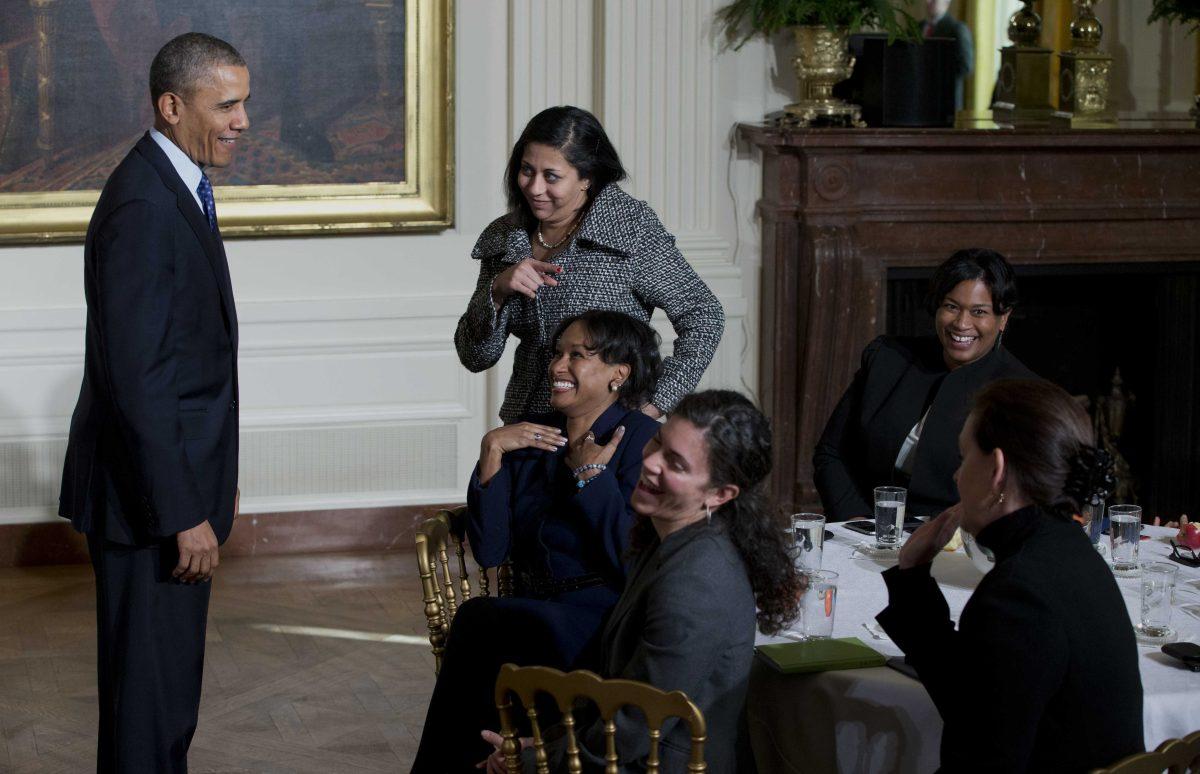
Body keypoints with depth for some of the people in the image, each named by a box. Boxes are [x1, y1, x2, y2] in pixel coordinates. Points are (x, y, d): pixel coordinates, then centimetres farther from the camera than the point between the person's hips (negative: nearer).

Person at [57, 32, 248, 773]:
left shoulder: (183, 188, 10)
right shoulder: (141, 206, -21)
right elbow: (135, 377, -25)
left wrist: (215, 477, 20)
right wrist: (183, 514, -24)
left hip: (182, 476, 10)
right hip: (149, 491, -10)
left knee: (172, 680, 18)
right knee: (149, 684, -1)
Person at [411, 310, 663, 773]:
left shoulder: (641, 439, -6)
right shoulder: (533, 436, 12)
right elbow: (489, 551, 4)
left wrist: (590, 476, -12)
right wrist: (492, 452, -2)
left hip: (604, 624, -5)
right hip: (538, 617, 5)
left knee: (477, 621, -28)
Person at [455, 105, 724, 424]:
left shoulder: (631, 227, -5)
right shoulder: (504, 237, 10)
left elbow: (704, 316, -4)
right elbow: (475, 357, 12)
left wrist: (654, 404, -10)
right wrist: (497, 292, -6)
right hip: (526, 427, 5)